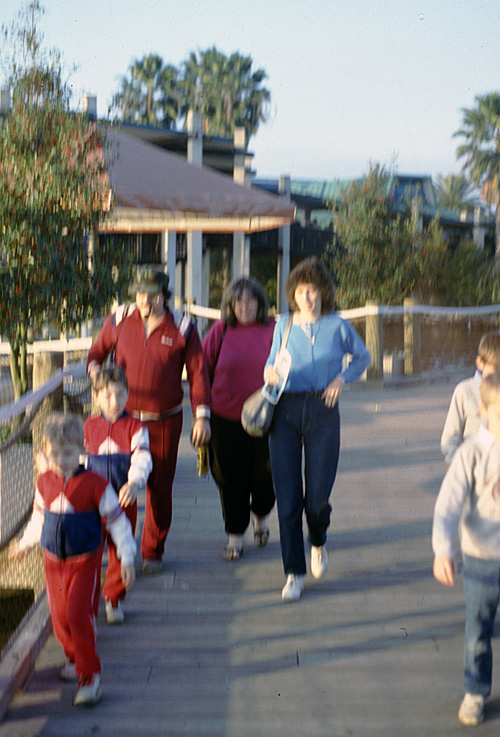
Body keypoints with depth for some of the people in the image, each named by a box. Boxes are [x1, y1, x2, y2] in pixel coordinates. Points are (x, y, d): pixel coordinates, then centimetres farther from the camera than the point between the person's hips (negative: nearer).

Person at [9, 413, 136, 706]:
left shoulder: (95, 484, -15)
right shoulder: (44, 482, 0)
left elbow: (117, 520, -9)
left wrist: (127, 558, -9)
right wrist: (25, 544, 31)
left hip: (85, 561, -5)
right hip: (54, 561, 5)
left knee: (78, 613, -15)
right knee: (60, 616, 11)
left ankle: (90, 676, -5)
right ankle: (75, 657, 38)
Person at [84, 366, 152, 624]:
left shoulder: (136, 427, -3)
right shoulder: (89, 426, 6)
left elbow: (142, 458, -14)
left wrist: (135, 482, -31)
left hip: (124, 499, -1)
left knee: (121, 551, 6)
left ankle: (114, 599, 27)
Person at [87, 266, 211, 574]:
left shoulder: (183, 327, -4)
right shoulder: (119, 320, 0)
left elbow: (198, 373, -2)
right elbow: (97, 351, 17)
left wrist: (202, 415, -10)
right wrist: (95, 372, -6)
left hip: (165, 421, -1)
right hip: (123, 417, 1)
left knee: (160, 487, 3)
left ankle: (153, 551, 20)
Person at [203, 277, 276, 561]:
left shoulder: (275, 330, 1)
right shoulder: (220, 331, 2)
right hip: (227, 420, 0)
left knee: (265, 478, 6)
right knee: (231, 480, 4)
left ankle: (260, 516, 38)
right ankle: (235, 536, 19)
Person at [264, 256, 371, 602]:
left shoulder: (337, 325, 2)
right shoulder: (284, 325, 7)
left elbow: (363, 357, 17)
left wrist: (342, 378, 0)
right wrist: (271, 373, -7)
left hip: (323, 411, -1)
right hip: (286, 410, 1)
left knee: (317, 495, -2)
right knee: (287, 494, -4)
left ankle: (318, 543, 34)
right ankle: (294, 572, 7)